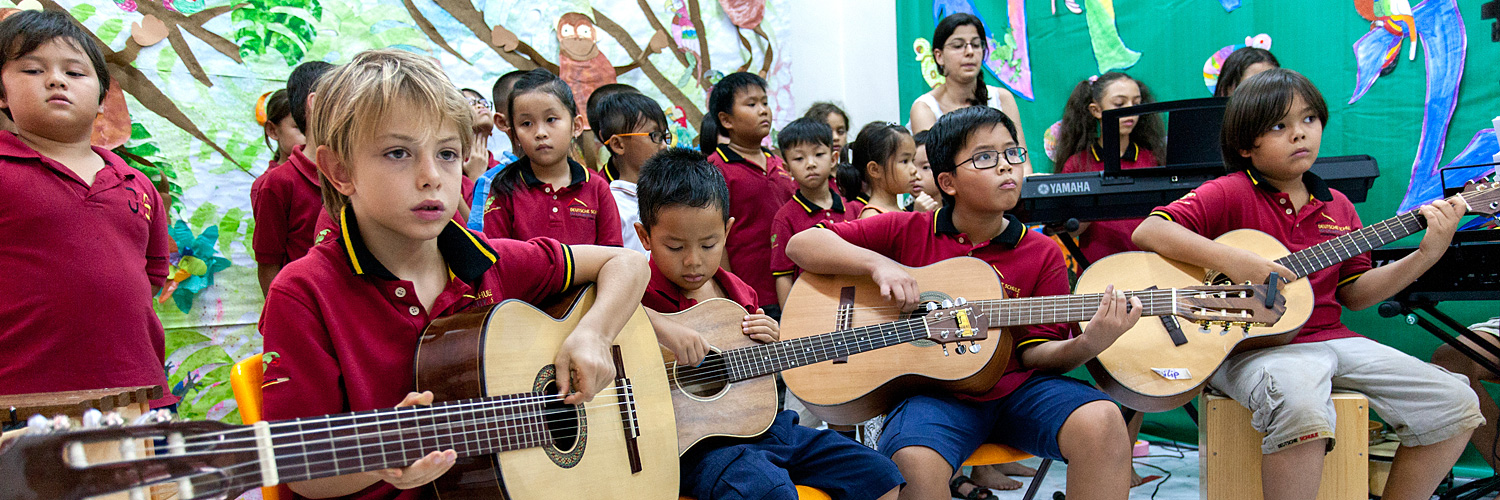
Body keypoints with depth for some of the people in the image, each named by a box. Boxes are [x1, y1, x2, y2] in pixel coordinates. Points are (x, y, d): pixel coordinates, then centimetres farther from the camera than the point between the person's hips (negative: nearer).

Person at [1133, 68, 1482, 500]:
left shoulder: (1337, 206, 15)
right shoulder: (1229, 194, -6)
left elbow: (1354, 294, 17)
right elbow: (1148, 231, -19)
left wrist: (1428, 253, 7)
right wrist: (1230, 259, -27)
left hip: (1330, 337, 8)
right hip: (1253, 344, -7)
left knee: (1456, 404, 0)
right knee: (1301, 407, -39)